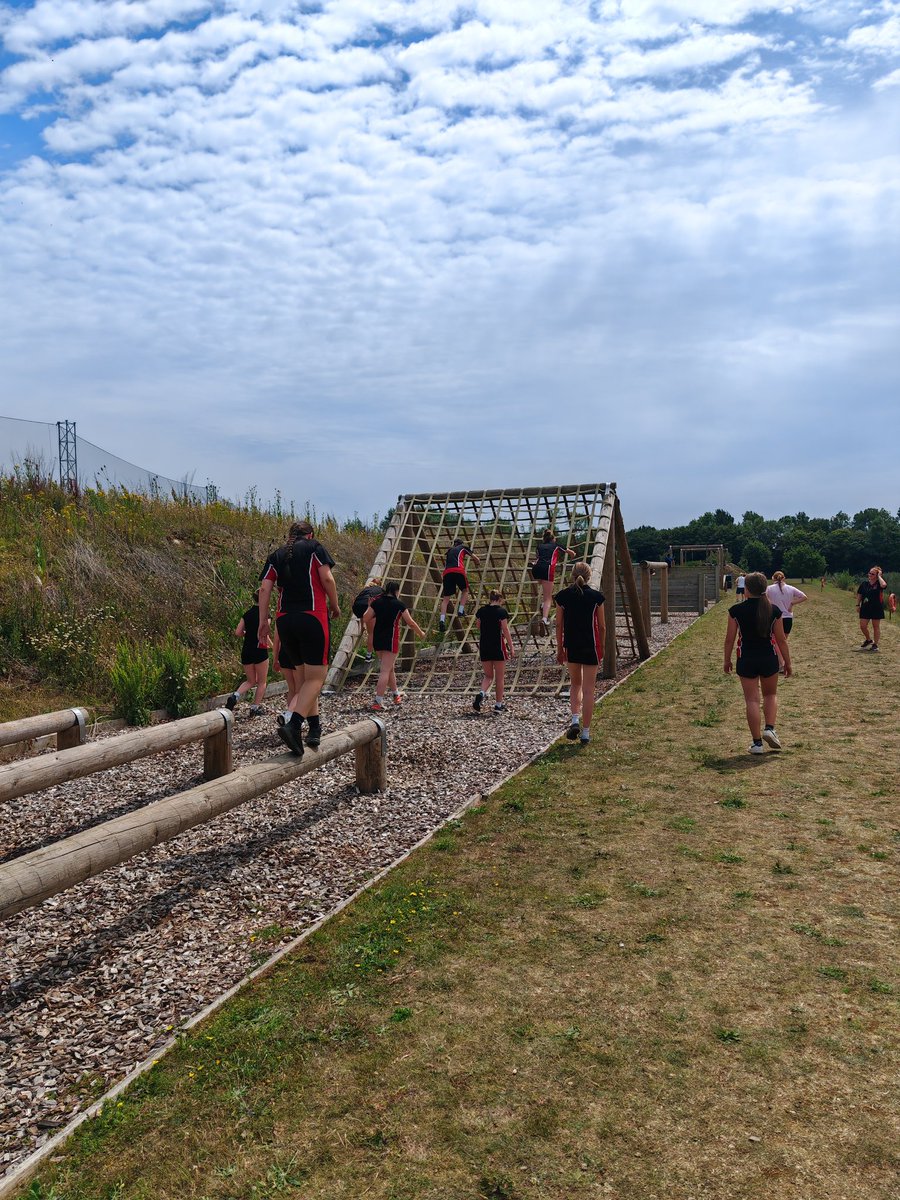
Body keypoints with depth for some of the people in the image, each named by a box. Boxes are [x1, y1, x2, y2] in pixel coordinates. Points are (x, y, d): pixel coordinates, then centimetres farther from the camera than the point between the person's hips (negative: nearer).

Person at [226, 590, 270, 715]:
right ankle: (255, 708, 12)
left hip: (246, 651, 6)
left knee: (250, 681, 18)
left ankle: (235, 695, -6)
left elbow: (237, 633, 3)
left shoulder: (247, 614, 7)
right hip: (260, 651, -5)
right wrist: (270, 644, -1)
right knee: (262, 682, 12)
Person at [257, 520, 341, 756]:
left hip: (285, 620, 5)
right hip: (312, 617, -5)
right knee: (315, 677, -5)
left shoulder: (276, 555, 17)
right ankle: (293, 724, -24)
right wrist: (334, 606, 8)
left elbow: (265, 588, 6)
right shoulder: (314, 547, 6)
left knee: (303, 676, 16)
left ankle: (314, 727, 18)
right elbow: (326, 578, -5)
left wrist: (263, 621, 6)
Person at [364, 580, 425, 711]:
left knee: (389, 667, 21)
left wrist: (370, 634, 17)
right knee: (385, 671, -5)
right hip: (390, 640, -5)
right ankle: (378, 702, -11)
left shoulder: (377, 601, 4)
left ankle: (396, 694, 37)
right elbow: (410, 622, -2)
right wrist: (421, 633, 13)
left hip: (377, 639, 5)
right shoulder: (399, 604, -5)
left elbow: (366, 618, 0)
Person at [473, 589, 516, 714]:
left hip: (484, 646, 4)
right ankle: (498, 704, 12)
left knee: (488, 675, 15)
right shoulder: (502, 611, -8)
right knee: (500, 677, 8)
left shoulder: (481, 611, 4)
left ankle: (482, 693, -13)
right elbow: (505, 630, -10)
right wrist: (511, 647, -3)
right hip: (498, 646, -4)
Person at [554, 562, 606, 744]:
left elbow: (559, 625, 2)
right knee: (588, 690, 5)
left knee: (575, 684, 21)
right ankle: (585, 732, 8)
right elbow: (602, 627, -1)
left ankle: (575, 719, 2)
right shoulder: (596, 596, -5)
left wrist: (559, 649, 10)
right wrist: (602, 649, 10)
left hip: (571, 647, 2)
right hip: (591, 647, -2)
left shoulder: (563, 596, -1)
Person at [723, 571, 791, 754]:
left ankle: (757, 743, 9)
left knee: (752, 700, 6)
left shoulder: (736, 610, -9)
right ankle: (769, 728, 5)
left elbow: (729, 639, -4)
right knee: (771, 694, 24)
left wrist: (727, 660, 9)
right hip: (769, 659, 1)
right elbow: (781, 639, -2)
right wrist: (787, 663, 8)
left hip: (746, 661, -1)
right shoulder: (774, 610, -6)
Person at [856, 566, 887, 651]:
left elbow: (884, 585, -34)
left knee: (876, 627, 6)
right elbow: (859, 594, 10)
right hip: (865, 608, 4)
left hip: (877, 608, -3)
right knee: (862, 626, 2)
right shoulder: (864, 583, 2)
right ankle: (868, 640, 27)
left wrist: (879, 576, -20)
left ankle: (875, 644, 16)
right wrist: (858, 605, 6)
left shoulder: (879, 583, -8)